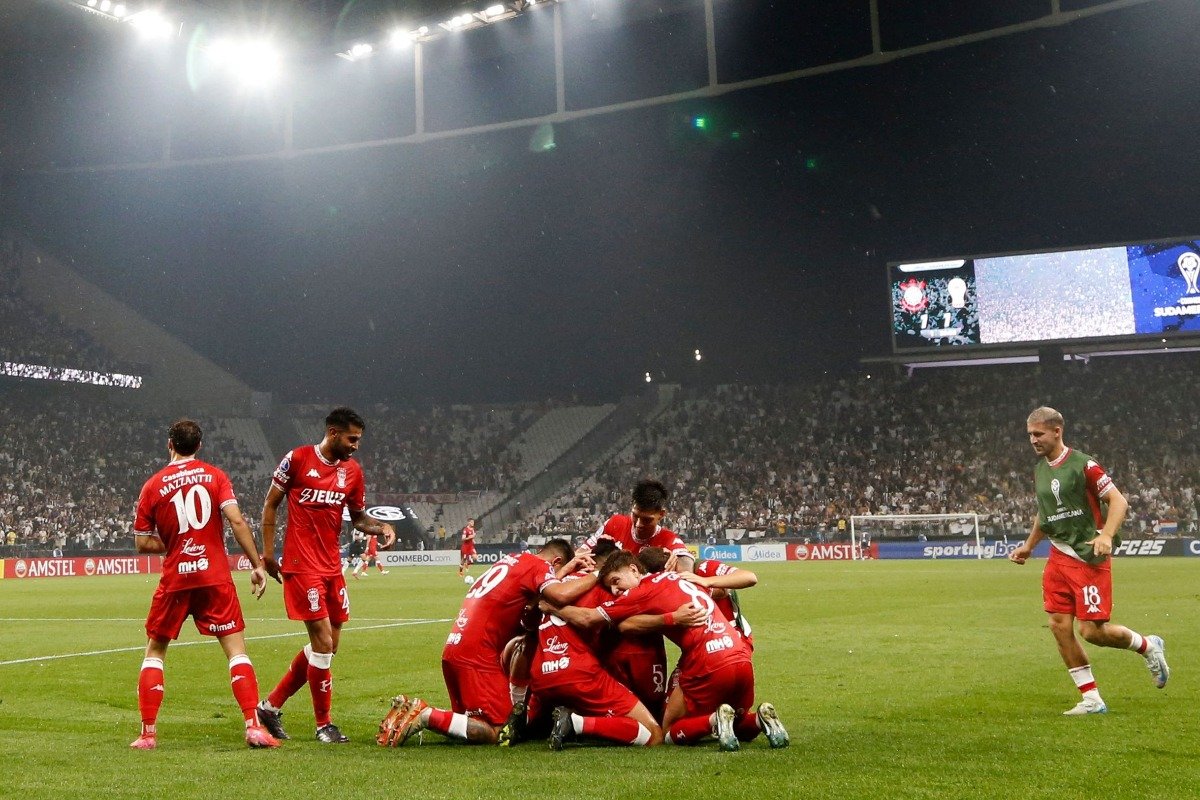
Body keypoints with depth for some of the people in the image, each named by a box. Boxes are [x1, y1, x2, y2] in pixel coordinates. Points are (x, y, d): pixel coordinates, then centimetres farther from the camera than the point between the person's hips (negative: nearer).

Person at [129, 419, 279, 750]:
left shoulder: (153, 485, 2)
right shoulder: (214, 476, 1)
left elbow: (143, 543, 3)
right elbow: (236, 520, -10)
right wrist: (257, 565, -6)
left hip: (174, 580, 0)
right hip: (215, 577, 0)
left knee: (154, 651, 16)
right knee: (237, 649, 4)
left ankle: (148, 733, 12)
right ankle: (254, 726, -7)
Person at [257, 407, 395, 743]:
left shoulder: (353, 471, 9)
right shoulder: (297, 459, -7)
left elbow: (358, 517, 17)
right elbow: (270, 504, 1)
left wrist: (380, 527, -4)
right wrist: (267, 552, -3)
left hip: (332, 566, 7)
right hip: (301, 565, -7)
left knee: (327, 645, 9)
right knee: (323, 642, -9)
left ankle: (271, 705, 24)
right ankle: (323, 724, 5)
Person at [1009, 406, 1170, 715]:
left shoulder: (1083, 464, -11)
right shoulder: (1039, 471, 12)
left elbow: (1119, 501, -12)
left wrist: (1106, 535, -26)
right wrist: (1028, 546, 21)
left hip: (1089, 558, -7)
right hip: (1058, 557, 7)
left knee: (1091, 630, -9)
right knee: (1059, 625, -2)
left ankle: (1148, 646, 21)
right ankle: (1092, 700, 7)